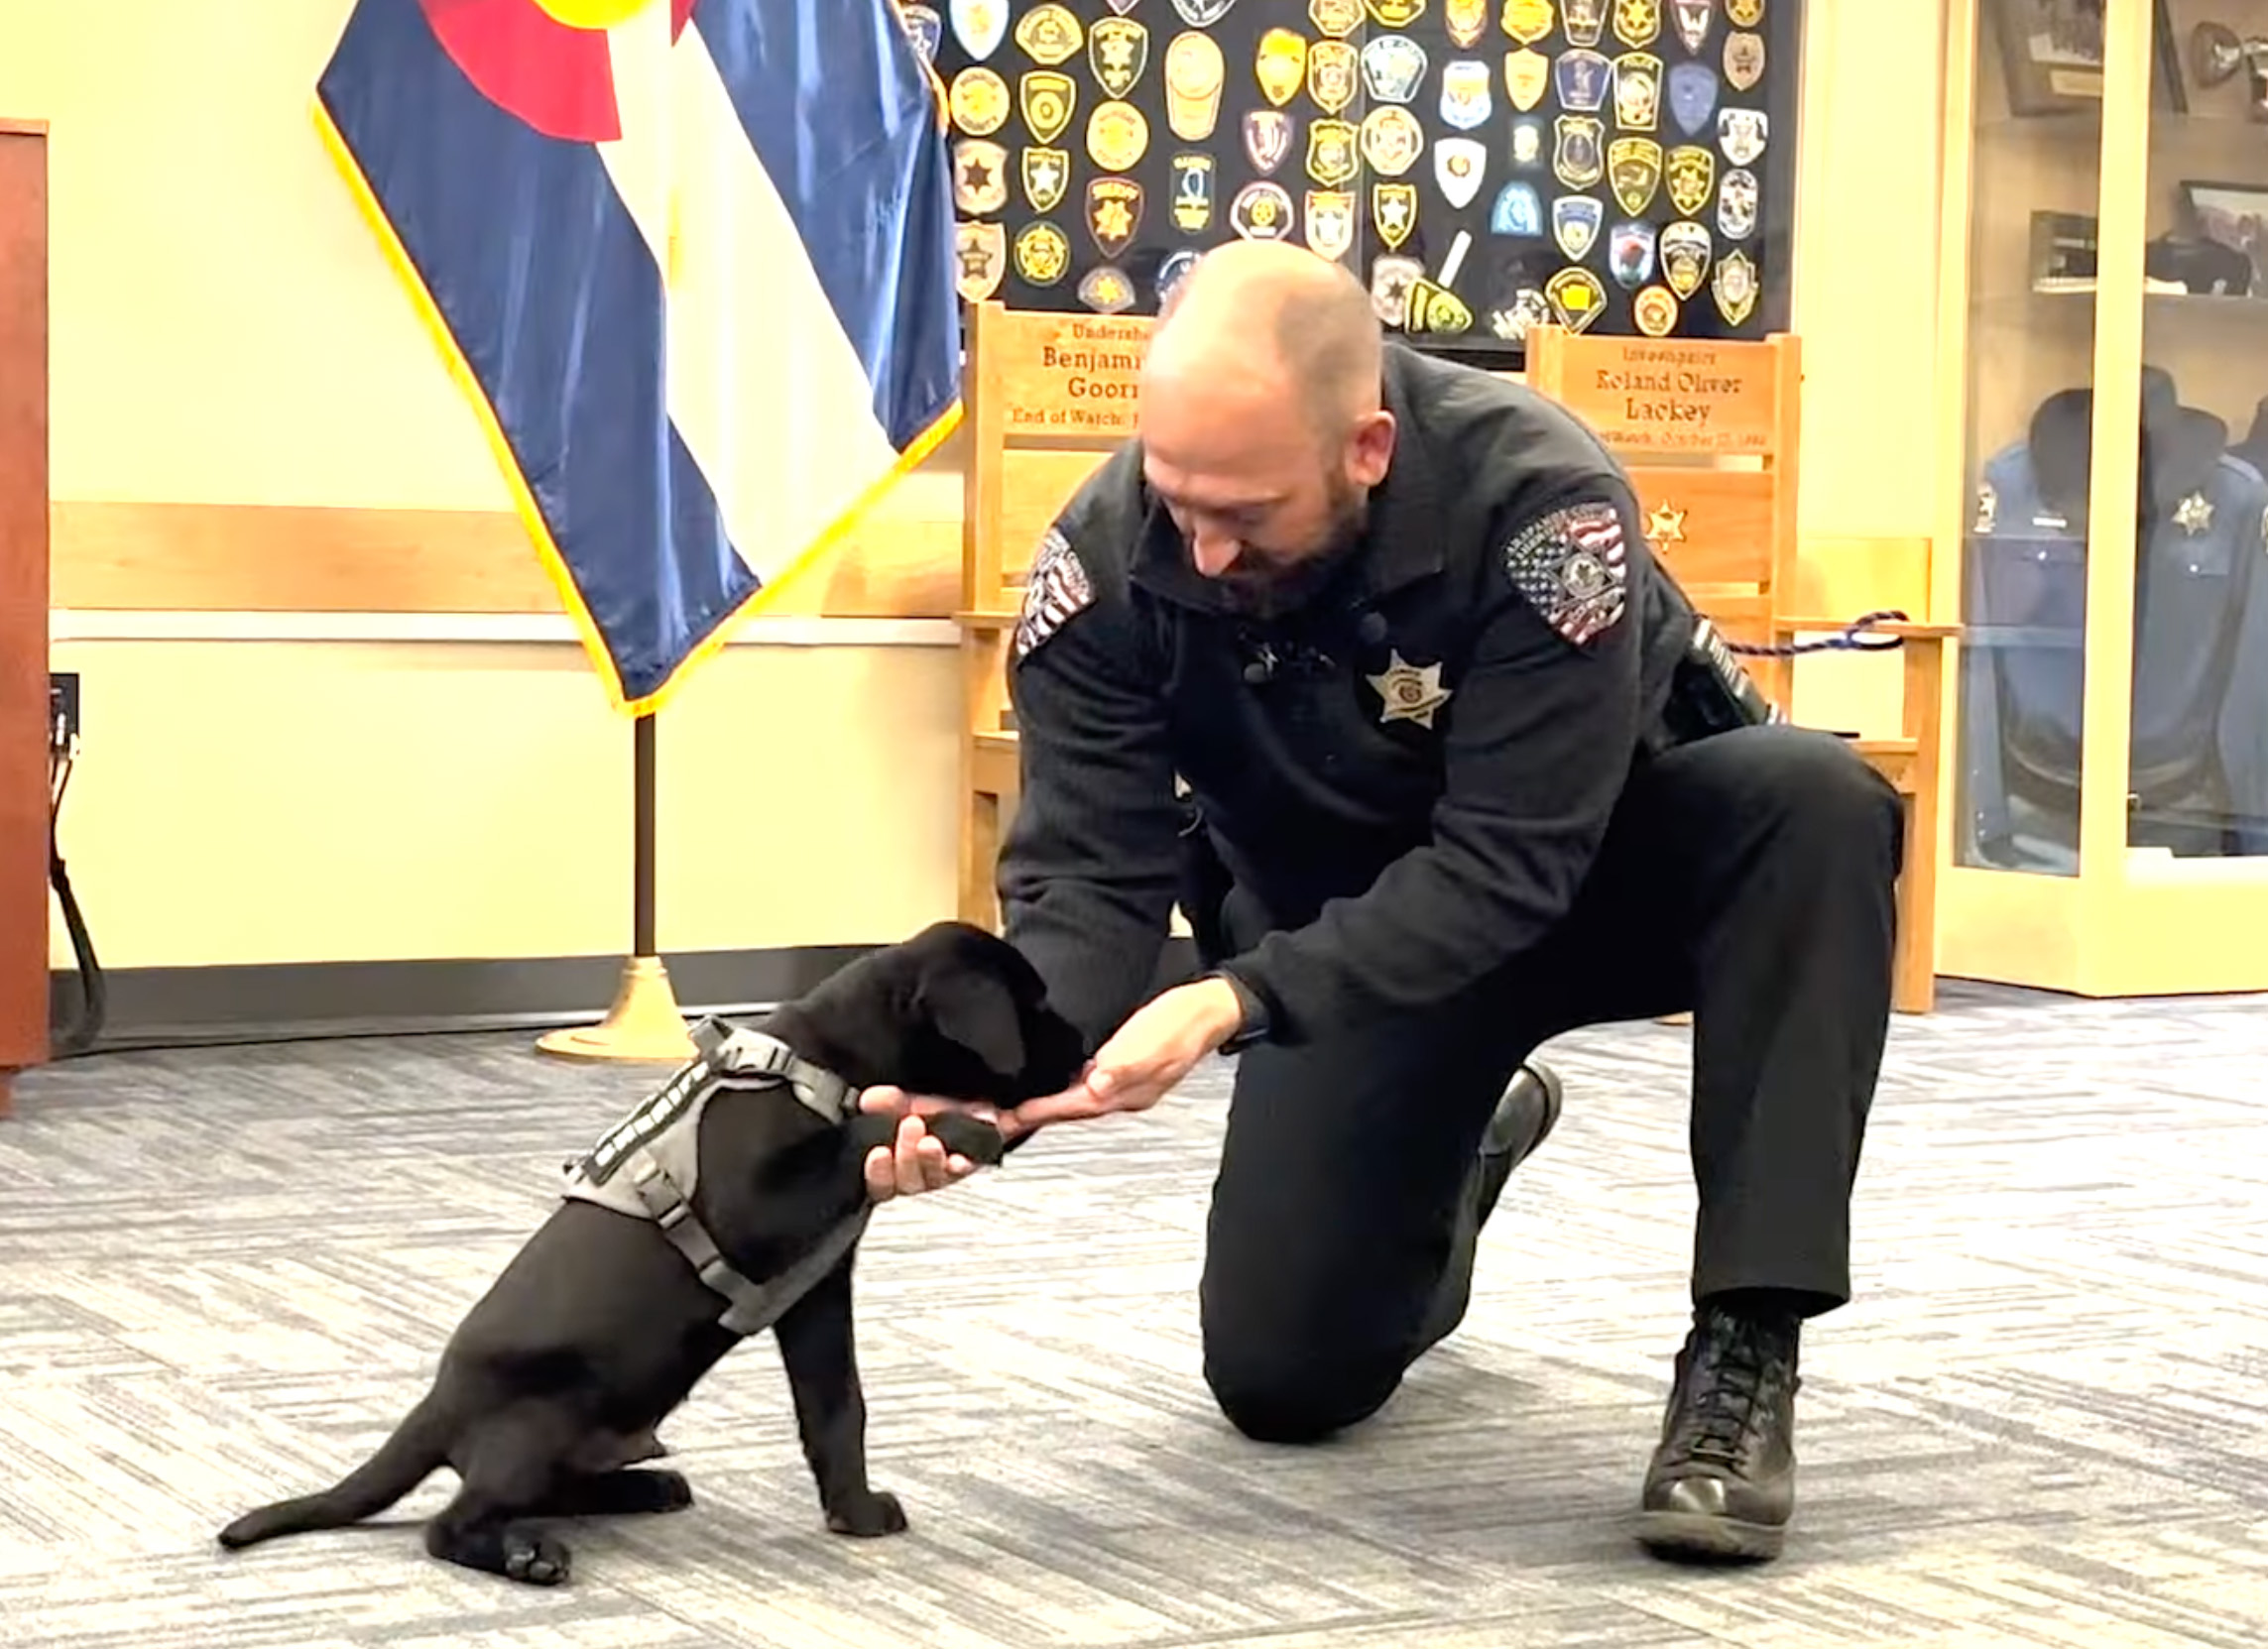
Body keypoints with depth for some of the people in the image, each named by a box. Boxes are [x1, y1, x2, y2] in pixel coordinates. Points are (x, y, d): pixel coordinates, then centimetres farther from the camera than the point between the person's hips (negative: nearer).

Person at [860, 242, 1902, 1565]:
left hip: (1604, 856, -2)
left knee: (1818, 803, -36)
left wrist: (1234, 1001, -44)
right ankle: (1458, 1159, 33)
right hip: (1342, 921, 3)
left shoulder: (1536, 496, -35)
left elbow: (1510, 864, -35)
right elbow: (1090, 874, -22)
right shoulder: (1109, 556, -25)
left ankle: (1745, 1347, -28)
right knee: (1282, 1380, -2)